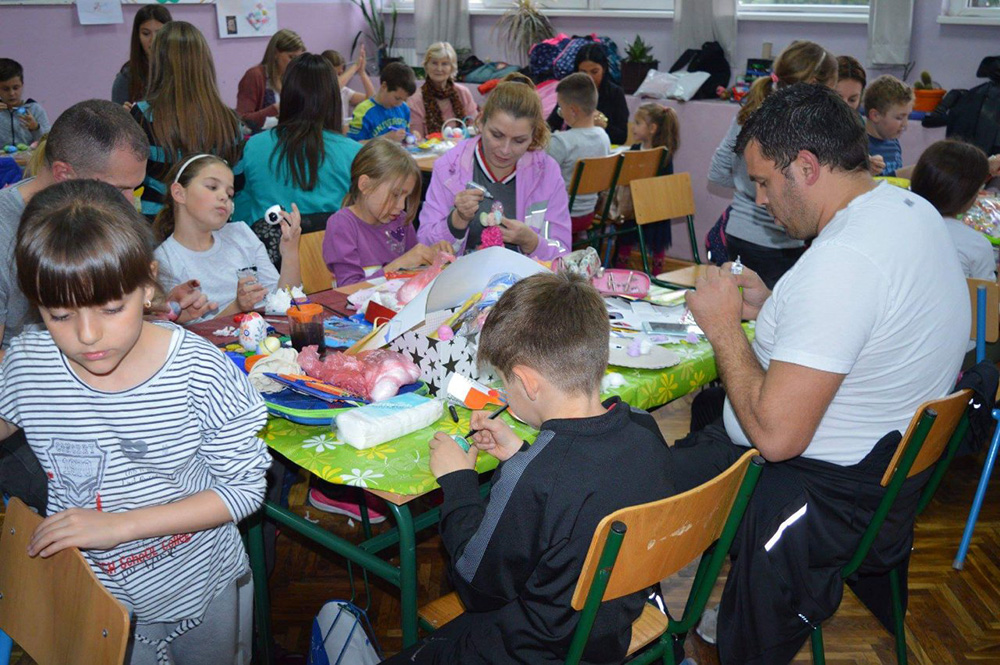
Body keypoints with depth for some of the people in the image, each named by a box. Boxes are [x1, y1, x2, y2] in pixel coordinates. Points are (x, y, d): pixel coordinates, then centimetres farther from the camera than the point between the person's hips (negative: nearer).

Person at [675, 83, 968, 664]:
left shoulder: (842, 262, -31)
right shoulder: (910, 207, 1)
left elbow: (776, 434, -32)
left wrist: (724, 327, -19)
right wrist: (771, 307, 6)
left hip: (829, 498, -11)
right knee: (706, 407, 30)